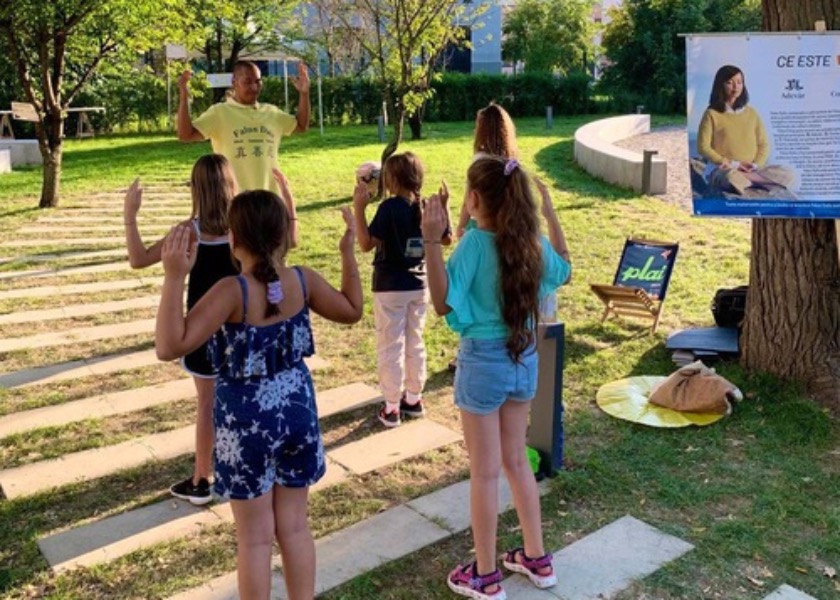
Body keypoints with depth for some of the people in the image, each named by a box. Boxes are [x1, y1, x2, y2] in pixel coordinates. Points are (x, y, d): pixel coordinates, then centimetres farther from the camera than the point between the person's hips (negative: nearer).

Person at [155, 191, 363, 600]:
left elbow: (170, 346, -26)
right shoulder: (303, 281, -9)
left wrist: (174, 277, -32)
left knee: (255, 538, 12)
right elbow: (352, 311, 8)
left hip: (247, 420, -4)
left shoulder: (232, 291, -23)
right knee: (295, 526, 19)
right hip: (296, 409, 4)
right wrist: (348, 253, 12)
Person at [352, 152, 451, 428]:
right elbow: (446, 239, 12)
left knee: (390, 347, 4)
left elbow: (366, 244, -21)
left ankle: (391, 407, 10)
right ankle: (413, 399, 28)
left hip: (389, 288, -5)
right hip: (418, 286, 6)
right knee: (415, 344, 17)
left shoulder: (390, 207, -18)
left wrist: (358, 208, -19)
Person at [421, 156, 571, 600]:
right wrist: (551, 213, 22)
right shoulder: (532, 240, -1)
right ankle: (537, 559, 33)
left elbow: (444, 303, -23)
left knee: (484, 473, 7)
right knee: (517, 461, 21)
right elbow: (563, 268, 19)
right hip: (524, 359, 6)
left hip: (483, 362, -6)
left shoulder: (475, 242, -19)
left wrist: (431, 241, -30)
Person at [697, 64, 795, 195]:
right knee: (732, 178, -41)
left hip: (751, 170, 4)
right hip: (722, 170, -4)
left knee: (789, 174, -19)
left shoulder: (751, 113, 15)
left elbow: (764, 144, 14)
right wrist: (732, 164, -12)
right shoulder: (712, 114, 3)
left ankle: (745, 178, -21)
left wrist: (755, 165, -7)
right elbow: (703, 147, -4)